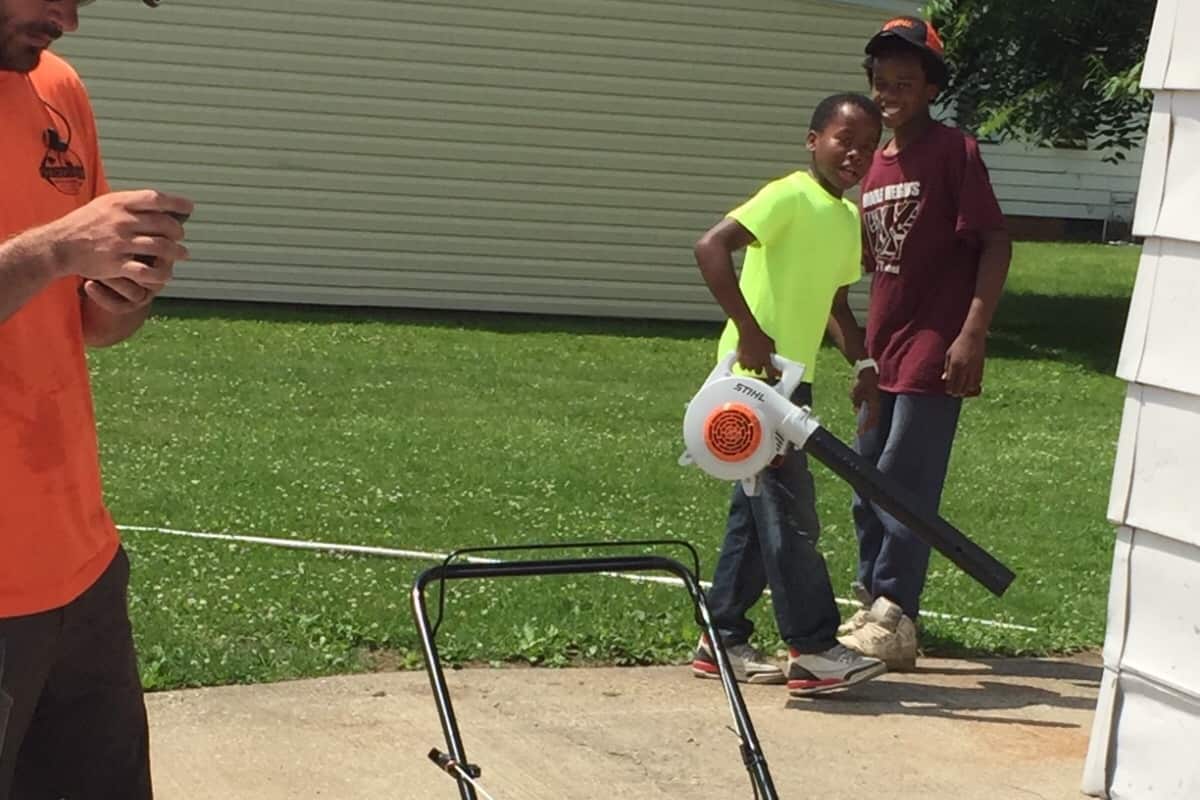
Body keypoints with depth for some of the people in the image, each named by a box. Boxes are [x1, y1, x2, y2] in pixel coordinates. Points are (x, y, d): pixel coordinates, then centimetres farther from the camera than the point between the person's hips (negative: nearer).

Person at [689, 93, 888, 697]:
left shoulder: (849, 219, 14)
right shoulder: (789, 198, -13)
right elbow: (711, 247, -24)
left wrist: (863, 365, 12)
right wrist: (749, 330, -28)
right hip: (756, 374, -9)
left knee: (757, 510, 13)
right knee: (790, 510, -8)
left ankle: (723, 641, 20)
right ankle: (813, 650, -5)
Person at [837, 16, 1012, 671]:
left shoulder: (953, 151, -9)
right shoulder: (876, 165, 13)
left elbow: (995, 241, -13)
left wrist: (973, 332, -19)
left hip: (934, 352, -8)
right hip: (885, 348, 8)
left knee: (903, 483, -8)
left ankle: (894, 623, -3)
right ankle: (873, 603, 23)